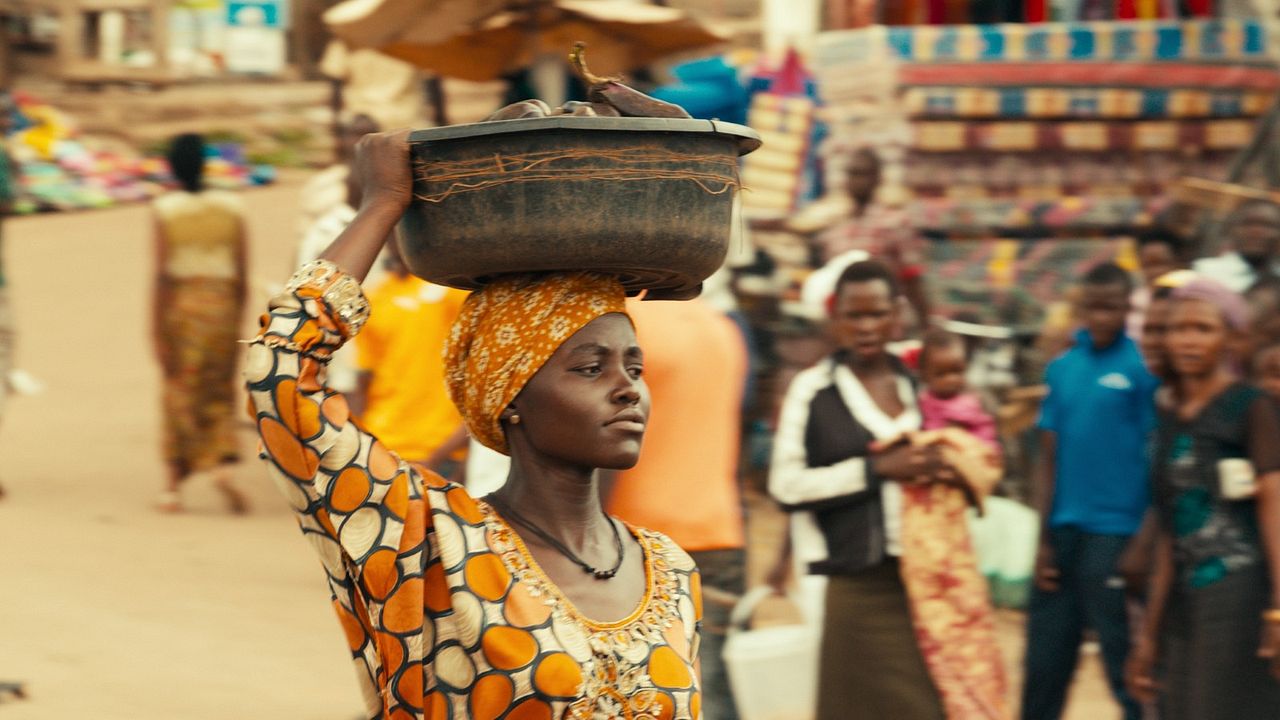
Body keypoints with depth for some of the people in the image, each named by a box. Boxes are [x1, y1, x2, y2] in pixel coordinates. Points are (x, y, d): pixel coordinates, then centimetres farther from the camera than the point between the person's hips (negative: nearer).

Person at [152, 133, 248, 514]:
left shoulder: (166, 209, -7)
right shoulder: (230, 207, 0)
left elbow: (162, 273, -11)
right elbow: (242, 272, 1)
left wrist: (157, 330, -8)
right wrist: (237, 321, 12)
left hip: (180, 305, -1)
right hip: (221, 305, 2)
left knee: (180, 394, 10)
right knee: (219, 393, 13)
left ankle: (175, 484, 14)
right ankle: (222, 464, -9)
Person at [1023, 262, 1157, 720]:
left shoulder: (1142, 368, -6)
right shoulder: (1062, 369, 10)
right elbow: (1049, 458, 12)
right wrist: (1044, 540, 8)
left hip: (1116, 532, -5)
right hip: (1063, 528, 5)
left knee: (1126, 665, -1)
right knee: (1044, 664, 12)